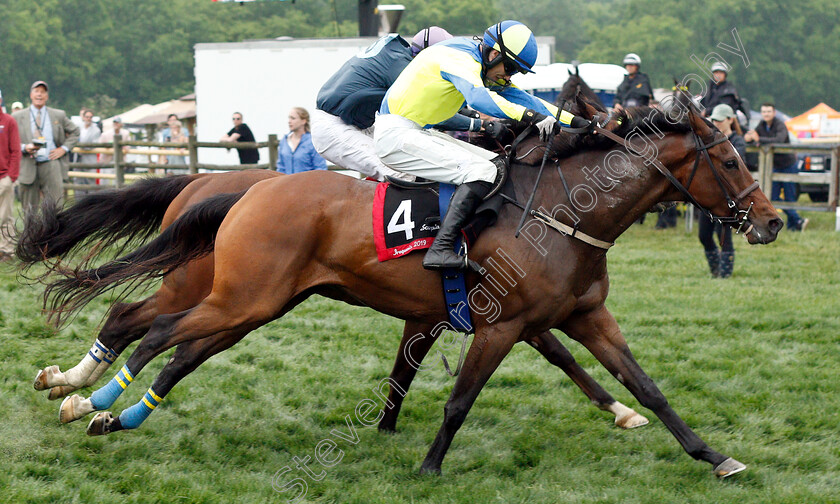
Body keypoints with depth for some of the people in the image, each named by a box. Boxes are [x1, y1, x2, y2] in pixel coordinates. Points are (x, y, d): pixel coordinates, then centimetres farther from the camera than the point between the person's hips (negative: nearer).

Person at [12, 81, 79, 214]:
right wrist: (24, 148, -12)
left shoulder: (59, 115, 12)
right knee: (30, 211, 2)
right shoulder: (18, 117, 9)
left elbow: (74, 132, 21)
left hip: (51, 164, 0)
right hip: (28, 167, 0)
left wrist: (64, 149, 6)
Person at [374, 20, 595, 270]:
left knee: (497, 164, 9)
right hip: (395, 134, -11)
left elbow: (522, 99, 16)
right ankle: (440, 249, -31)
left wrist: (576, 121, 9)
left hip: (419, 133, 11)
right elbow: (479, 98, -37)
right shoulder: (460, 59, -18)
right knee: (481, 170, -22)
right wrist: (529, 116, -46)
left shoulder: (485, 69, 13)